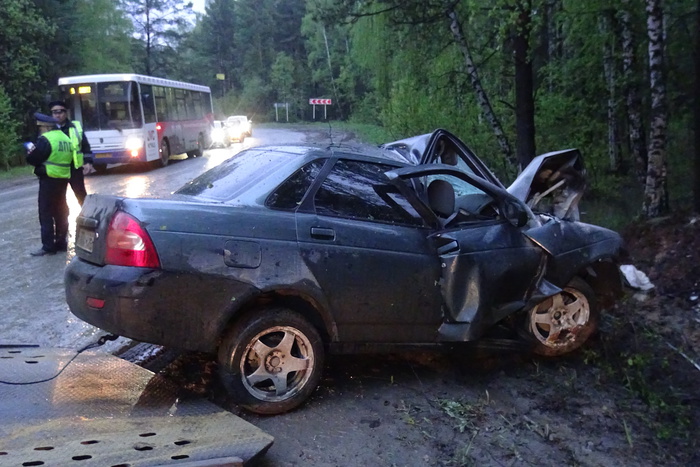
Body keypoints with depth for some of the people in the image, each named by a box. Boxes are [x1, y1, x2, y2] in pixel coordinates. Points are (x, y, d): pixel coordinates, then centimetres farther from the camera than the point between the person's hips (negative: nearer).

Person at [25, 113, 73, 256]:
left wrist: (30, 149, 7)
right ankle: (61, 243, 18)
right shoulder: (65, 138, 13)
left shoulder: (45, 139, -14)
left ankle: (48, 246, -4)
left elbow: (33, 159, -13)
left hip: (49, 180, -8)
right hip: (63, 179, 8)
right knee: (60, 212, 13)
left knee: (46, 214, -3)